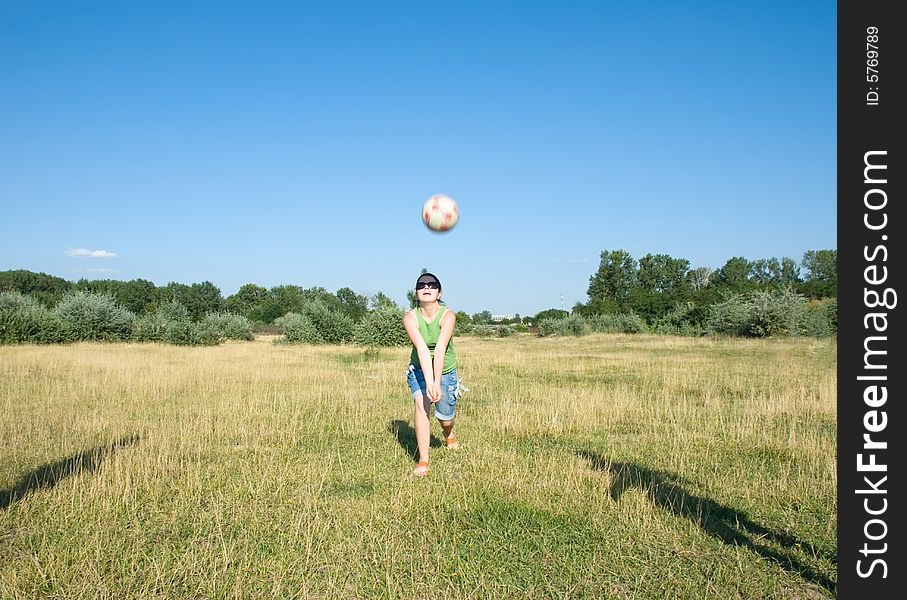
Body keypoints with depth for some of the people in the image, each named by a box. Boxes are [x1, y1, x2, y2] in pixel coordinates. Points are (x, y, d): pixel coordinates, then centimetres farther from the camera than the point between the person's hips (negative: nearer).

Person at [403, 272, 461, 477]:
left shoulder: (448, 315, -22)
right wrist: (429, 383, -40)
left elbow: (440, 349, -34)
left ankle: (448, 434, 45)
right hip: (420, 369, 0)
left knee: (445, 416, 6)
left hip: (445, 370, 0)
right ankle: (423, 460, -15)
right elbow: (421, 349, -32)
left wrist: (437, 383, -41)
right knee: (420, 404, -23)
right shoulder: (410, 318, -19)